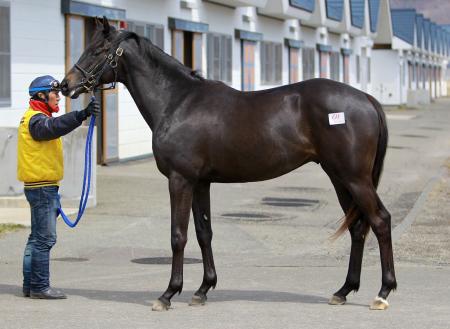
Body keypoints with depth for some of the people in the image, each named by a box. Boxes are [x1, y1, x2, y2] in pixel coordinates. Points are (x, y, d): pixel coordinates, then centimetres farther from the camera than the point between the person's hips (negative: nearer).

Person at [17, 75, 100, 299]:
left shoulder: (37, 118, 19)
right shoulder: (36, 119, -14)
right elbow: (54, 127, -36)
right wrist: (82, 115, -49)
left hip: (40, 186, 11)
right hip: (42, 186, -11)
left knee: (37, 238, 14)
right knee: (45, 238, -8)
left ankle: (30, 285, 18)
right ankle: (40, 287, -6)